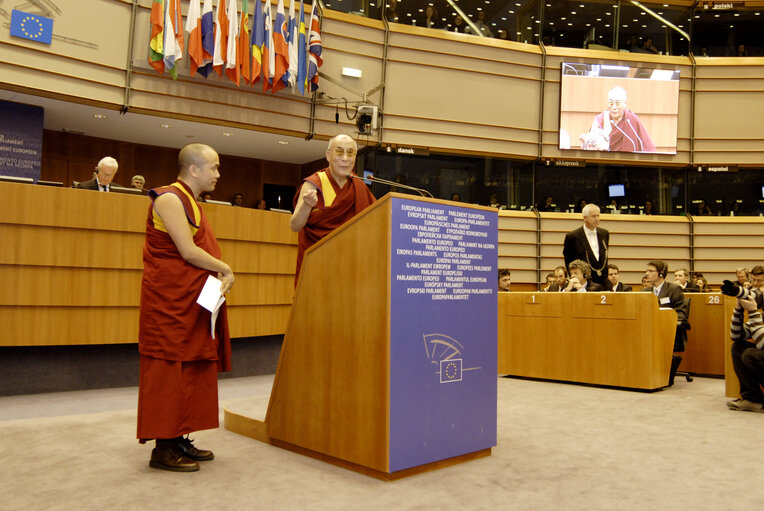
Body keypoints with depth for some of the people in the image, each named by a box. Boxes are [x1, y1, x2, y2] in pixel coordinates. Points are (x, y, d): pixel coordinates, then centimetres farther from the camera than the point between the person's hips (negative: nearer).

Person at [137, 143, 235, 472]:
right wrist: (226, 270, -6)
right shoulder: (169, 198, -11)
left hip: (193, 299, 10)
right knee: (169, 367, -5)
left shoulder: (190, 202, 19)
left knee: (191, 368, 10)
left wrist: (221, 276, -3)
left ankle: (179, 439, 18)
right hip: (170, 299, -9)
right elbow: (188, 252, -18)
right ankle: (164, 448, 3)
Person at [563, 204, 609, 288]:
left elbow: (605, 258, 20)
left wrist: (606, 279, 13)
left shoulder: (604, 234, 12)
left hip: (602, 283, 4)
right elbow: (568, 263, 2)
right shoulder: (572, 236, -5)